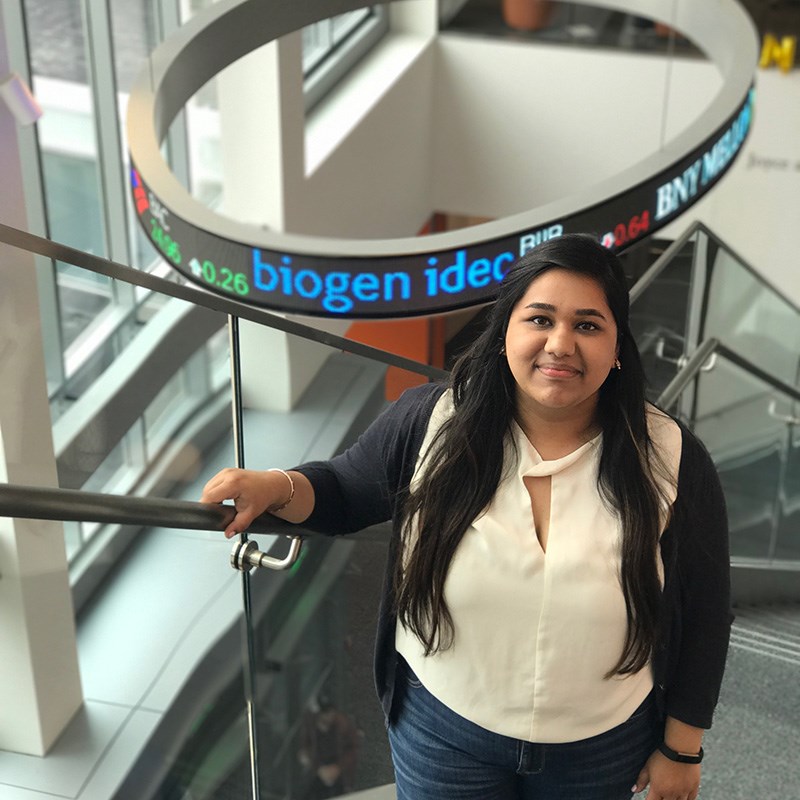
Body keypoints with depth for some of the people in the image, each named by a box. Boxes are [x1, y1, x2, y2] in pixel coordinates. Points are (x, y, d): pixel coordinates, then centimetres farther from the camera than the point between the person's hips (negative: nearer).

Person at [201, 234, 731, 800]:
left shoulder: (670, 461, -16)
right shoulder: (428, 424, -14)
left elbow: (703, 617, -5)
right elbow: (344, 493, 2)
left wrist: (681, 748, 1)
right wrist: (276, 488, -21)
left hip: (603, 751, 0)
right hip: (442, 728, 0)